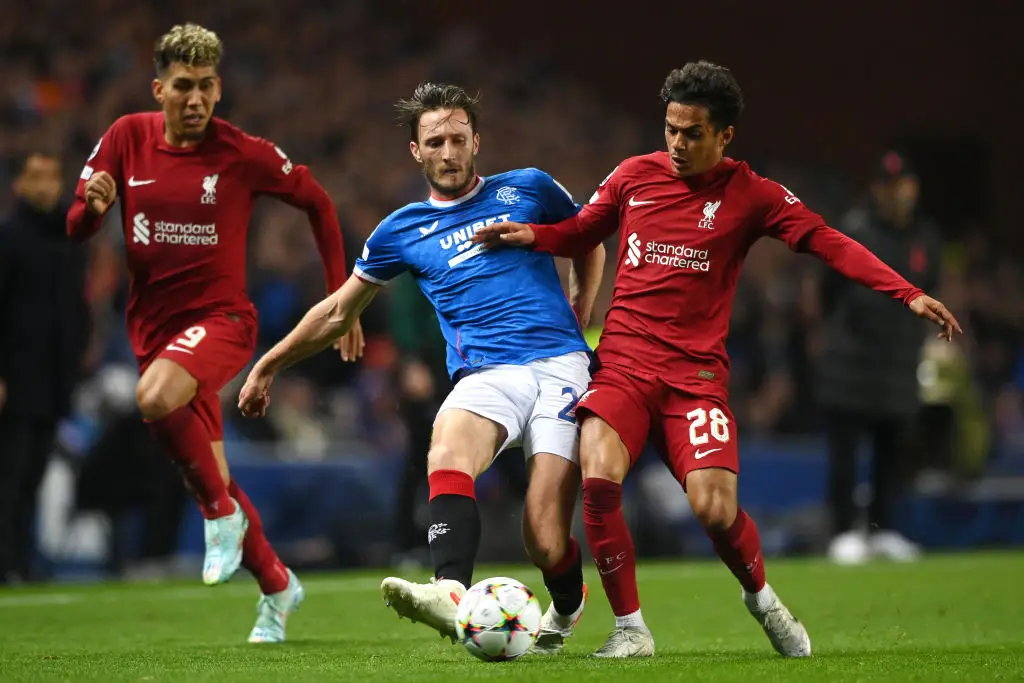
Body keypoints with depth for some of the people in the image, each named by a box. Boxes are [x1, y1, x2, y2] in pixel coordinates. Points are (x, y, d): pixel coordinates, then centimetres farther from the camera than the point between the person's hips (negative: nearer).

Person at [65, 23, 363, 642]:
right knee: (209, 478, 10)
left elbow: (318, 203, 4)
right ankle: (277, 586, 30)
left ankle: (222, 511, -14)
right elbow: (76, 230, 3)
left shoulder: (243, 154, -10)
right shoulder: (128, 138, -1)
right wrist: (93, 205, -21)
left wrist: (343, 299, 2)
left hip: (221, 317, -5)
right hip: (152, 326, 5)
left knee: (155, 399, -36)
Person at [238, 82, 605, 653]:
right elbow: (340, 311, 26)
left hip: (559, 365, -2)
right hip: (484, 376, 2)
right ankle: (451, 593, -52)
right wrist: (269, 365, 29)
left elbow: (590, 243, 29)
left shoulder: (527, 189, 11)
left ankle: (568, 605, 20)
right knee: (447, 447, -36)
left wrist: (581, 311, 14)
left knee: (546, 541, -14)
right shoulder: (402, 231, 14)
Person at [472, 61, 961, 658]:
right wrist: (530, 235, 1)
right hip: (624, 362, 1)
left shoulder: (749, 194, 2)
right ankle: (631, 631, -8)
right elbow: (581, 234, 22)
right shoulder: (634, 175, 7)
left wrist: (908, 294, -12)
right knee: (599, 480, -24)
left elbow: (829, 243, -3)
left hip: (696, 372, -1)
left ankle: (762, 597, 18)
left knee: (716, 508, -17)